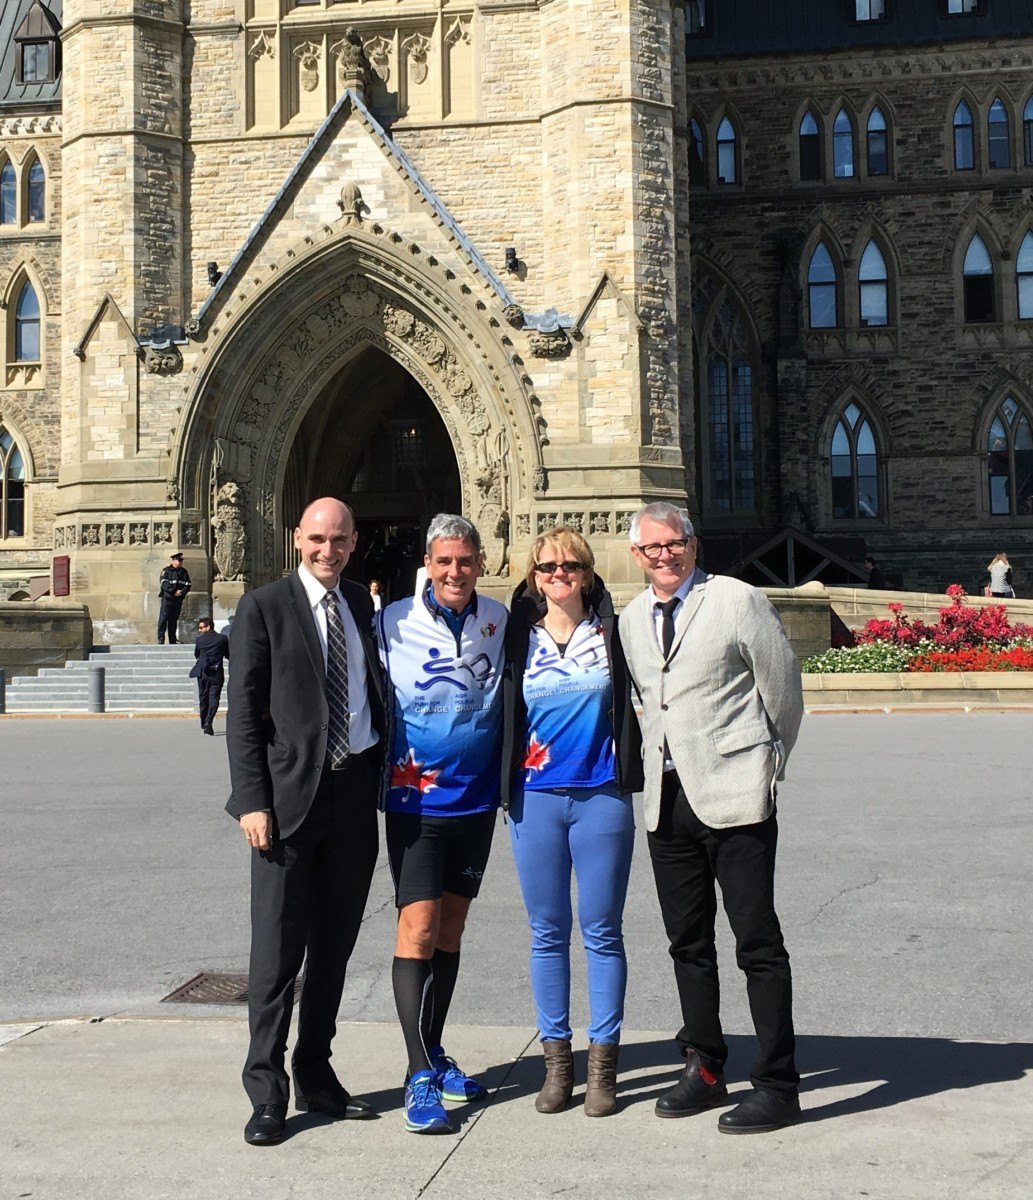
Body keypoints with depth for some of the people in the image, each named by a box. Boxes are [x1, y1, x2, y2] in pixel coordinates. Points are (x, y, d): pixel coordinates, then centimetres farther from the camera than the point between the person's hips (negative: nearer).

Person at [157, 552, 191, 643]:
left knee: (174, 620, 9)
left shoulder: (184, 572, 12)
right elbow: (163, 584, -11)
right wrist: (174, 591, -19)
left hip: (178, 600, 4)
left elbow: (188, 585, 7)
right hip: (167, 598, -4)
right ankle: (160, 640, -11)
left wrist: (181, 592, -12)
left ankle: (172, 641, 12)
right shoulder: (166, 570, -1)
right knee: (163, 619, -11)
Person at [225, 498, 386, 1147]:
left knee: (335, 945, 13)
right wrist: (252, 800, -12)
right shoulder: (264, 607, -2)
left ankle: (316, 1076, 26)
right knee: (278, 949, -1)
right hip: (290, 795, -5)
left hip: (356, 793, 5)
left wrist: (383, 767, 8)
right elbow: (243, 711, -5)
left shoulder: (362, 605, 12)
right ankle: (267, 1093, 11)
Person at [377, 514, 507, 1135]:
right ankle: (420, 1077, -3)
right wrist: (395, 766, -5)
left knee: (451, 927, 13)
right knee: (419, 927, -8)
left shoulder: (498, 620, 2)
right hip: (416, 798, -4)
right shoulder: (394, 621, -7)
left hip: (477, 798, 4)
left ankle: (435, 1054, 26)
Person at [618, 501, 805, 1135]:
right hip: (668, 801, 6)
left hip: (733, 796, -6)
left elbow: (784, 691, -1)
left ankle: (778, 1084, 8)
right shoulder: (631, 620, 13)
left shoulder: (738, 600, -6)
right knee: (688, 944, 14)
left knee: (758, 943, -2)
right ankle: (705, 1069, 27)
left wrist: (764, 768, 6)